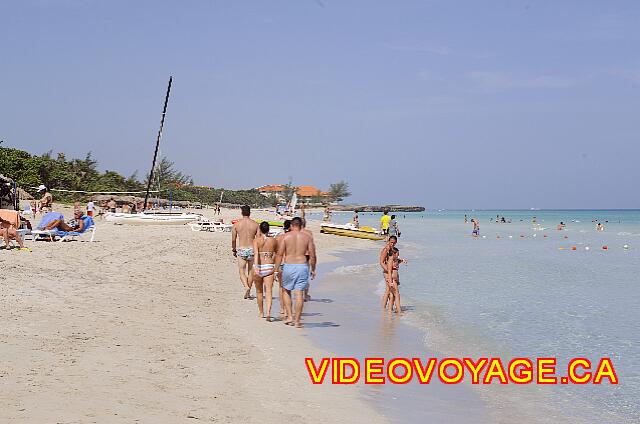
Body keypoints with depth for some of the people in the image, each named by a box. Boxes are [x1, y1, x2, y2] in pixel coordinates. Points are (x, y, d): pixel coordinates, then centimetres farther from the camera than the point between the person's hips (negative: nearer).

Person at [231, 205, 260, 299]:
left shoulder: (237, 224, -2)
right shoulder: (255, 224, -2)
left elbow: (233, 239, 4)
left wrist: (234, 250, 19)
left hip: (241, 250, -1)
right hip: (252, 249, 1)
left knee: (242, 271, 5)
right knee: (250, 271, 14)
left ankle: (246, 287, -20)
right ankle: (248, 292, 19)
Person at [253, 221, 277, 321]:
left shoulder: (256, 240, -5)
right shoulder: (273, 240, 2)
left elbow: (256, 254, -19)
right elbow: (276, 254, 18)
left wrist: (256, 268, -27)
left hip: (258, 268, -1)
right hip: (269, 267, 1)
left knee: (259, 291, 17)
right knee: (268, 291, -5)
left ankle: (261, 313, 30)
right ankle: (268, 313, -23)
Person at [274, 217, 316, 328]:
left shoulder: (286, 236, 0)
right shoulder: (307, 237, 4)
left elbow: (279, 254, -4)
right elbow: (312, 256, 2)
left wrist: (276, 269, 1)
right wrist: (313, 269, 14)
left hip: (288, 266, -1)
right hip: (302, 266, 1)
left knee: (286, 291, 18)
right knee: (298, 293, 0)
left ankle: (289, 316, 13)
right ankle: (297, 321, 2)